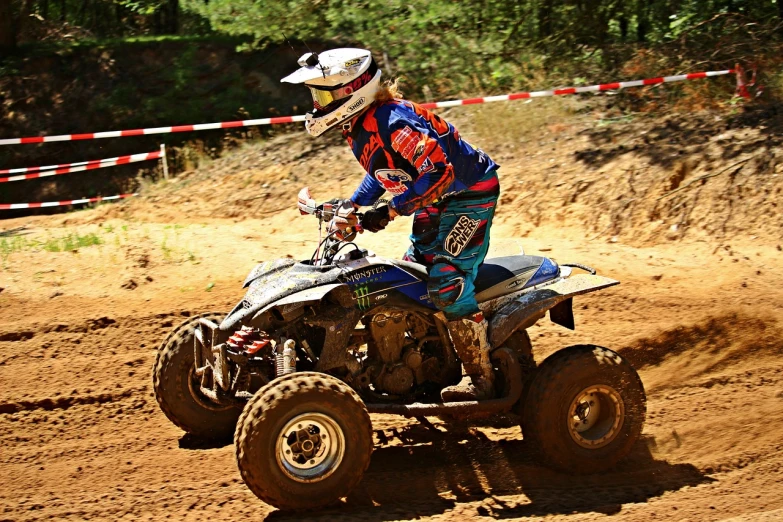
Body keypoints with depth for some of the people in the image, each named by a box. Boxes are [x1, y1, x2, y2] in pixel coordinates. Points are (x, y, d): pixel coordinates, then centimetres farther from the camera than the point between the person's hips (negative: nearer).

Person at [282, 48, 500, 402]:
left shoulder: (392, 122, -29)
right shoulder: (357, 127, 2)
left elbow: (439, 172, -35)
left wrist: (390, 211, -33)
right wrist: (352, 206, 8)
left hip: (469, 196, -11)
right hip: (436, 203, 11)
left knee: (446, 285, -18)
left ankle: (480, 379, -11)